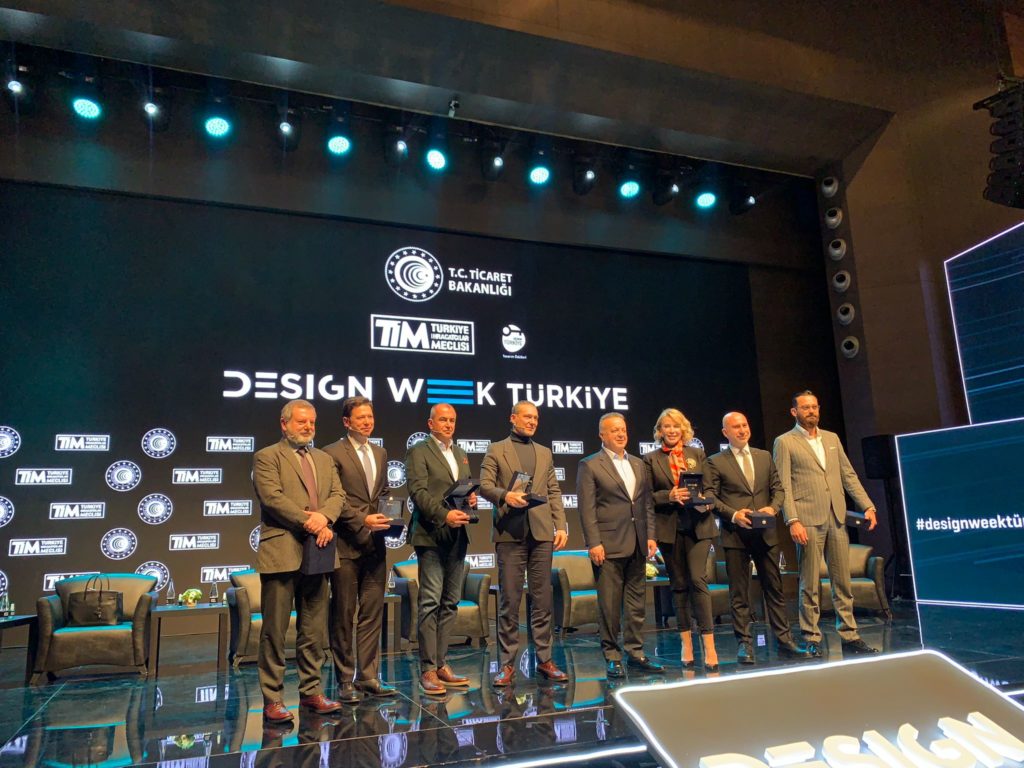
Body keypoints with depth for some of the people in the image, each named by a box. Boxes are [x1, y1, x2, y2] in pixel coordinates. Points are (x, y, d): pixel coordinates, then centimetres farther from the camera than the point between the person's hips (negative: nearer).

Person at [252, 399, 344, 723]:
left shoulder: (324, 459, 19)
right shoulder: (266, 457, 1)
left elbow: (337, 494, 7)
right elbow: (272, 497, -12)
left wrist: (323, 517, -13)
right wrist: (308, 521, -16)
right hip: (282, 552, -5)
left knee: (314, 629, 11)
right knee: (275, 630, 2)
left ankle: (311, 691, 23)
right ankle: (272, 698, 12)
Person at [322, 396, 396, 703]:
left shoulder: (380, 453, 15)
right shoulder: (332, 453, -5)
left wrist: (387, 517, 2)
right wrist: (363, 521, -16)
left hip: (374, 544, 6)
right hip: (346, 544, -6)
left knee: (372, 613, 9)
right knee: (343, 615, 4)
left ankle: (367, 676, 19)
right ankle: (345, 680, 16)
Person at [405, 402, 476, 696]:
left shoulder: (460, 454, 18)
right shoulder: (418, 452, -3)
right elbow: (418, 492, -13)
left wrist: (471, 498, 2)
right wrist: (444, 515, -24)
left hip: (457, 536, 7)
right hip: (431, 535, -7)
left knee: (450, 603, 9)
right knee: (430, 603, -5)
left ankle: (441, 664, 17)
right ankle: (428, 670, 2)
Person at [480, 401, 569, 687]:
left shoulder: (545, 453, 18)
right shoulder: (496, 450, 7)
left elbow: (554, 492, 14)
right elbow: (484, 486, -1)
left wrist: (561, 525, 4)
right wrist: (505, 495, -20)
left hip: (541, 532, 3)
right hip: (509, 532, -3)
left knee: (542, 599, 6)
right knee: (509, 600, 0)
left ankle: (544, 660, 16)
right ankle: (508, 664, 8)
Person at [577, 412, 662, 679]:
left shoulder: (638, 465, 15)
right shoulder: (589, 466, -3)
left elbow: (647, 504, 16)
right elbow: (587, 508, -8)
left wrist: (650, 536, 7)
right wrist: (593, 543, -14)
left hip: (637, 545, 6)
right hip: (609, 545, -5)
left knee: (637, 602, 10)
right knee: (609, 604, 1)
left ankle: (636, 653, 21)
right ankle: (612, 657, 12)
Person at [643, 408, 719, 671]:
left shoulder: (697, 454, 10)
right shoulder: (650, 459, 4)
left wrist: (707, 501, -11)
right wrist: (669, 496, -16)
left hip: (698, 525, 0)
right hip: (669, 528, 0)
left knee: (698, 579, -10)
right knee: (679, 584, 8)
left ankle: (709, 646, -5)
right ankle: (686, 643, 18)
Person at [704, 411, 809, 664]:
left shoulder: (765, 457, 13)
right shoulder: (715, 462, 1)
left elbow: (778, 489, 13)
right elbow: (710, 497, -3)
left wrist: (773, 508, -7)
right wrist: (733, 514, -16)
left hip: (766, 533, 3)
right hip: (735, 535, -3)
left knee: (774, 588, 9)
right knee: (739, 594, 2)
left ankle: (784, 640, 17)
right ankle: (745, 643, 10)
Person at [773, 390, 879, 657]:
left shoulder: (832, 439, 17)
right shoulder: (785, 442, 0)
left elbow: (849, 476, 17)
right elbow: (784, 486, -6)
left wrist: (867, 506, 6)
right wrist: (793, 521, -15)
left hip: (837, 519, 5)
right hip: (808, 521, -5)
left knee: (843, 582, 9)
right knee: (810, 585, 0)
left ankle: (849, 637, 17)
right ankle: (812, 640, 7)